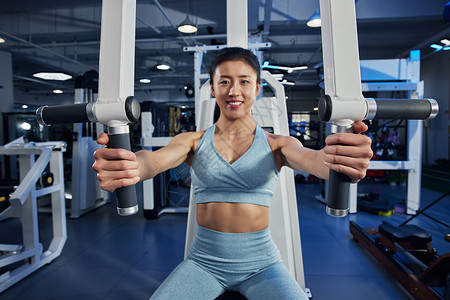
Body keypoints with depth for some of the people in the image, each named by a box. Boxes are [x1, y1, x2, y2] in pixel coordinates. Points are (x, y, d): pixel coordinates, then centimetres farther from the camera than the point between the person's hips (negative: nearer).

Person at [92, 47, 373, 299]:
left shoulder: (277, 144, -2)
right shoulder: (193, 141, 0)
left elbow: (310, 158, -22)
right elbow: (155, 159, -18)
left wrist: (340, 159, -47)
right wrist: (125, 167, -43)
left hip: (261, 262, 0)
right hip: (204, 261, 1)